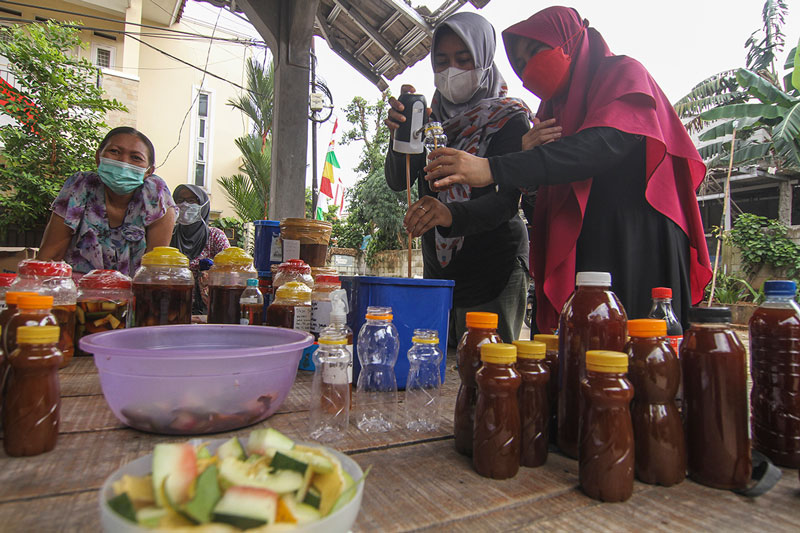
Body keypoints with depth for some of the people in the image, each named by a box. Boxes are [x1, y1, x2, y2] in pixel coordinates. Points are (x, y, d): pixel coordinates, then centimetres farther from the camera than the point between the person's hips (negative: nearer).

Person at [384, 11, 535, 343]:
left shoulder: (509, 119, -5)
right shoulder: (433, 119, 9)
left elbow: (507, 200, -19)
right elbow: (397, 181, 1)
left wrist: (452, 214, -38)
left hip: (495, 269, -4)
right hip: (437, 269, 5)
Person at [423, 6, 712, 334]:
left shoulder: (624, 75, 4)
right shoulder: (556, 109, 23)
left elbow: (604, 144, -19)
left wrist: (493, 169, -28)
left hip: (638, 254, -5)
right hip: (577, 261, 6)